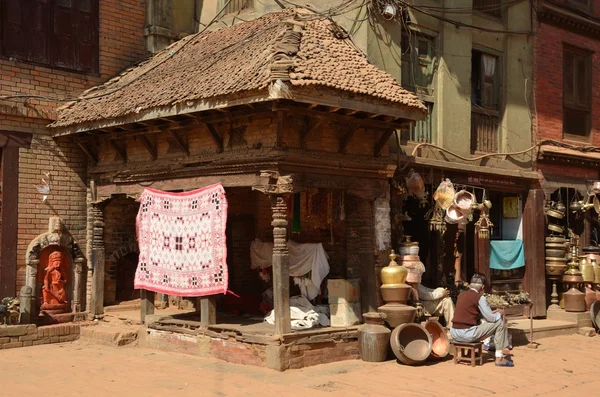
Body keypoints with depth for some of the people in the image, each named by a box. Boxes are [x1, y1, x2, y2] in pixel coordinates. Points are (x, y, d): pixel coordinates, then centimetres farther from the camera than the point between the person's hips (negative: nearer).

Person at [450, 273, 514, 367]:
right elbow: (491, 318, -5)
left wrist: (493, 313, 28)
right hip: (467, 335, -8)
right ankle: (499, 358, 8)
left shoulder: (461, 295, 13)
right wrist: (500, 313, 17)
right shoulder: (480, 297, -8)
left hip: (454, 334, 8)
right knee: (500, 323, 6)